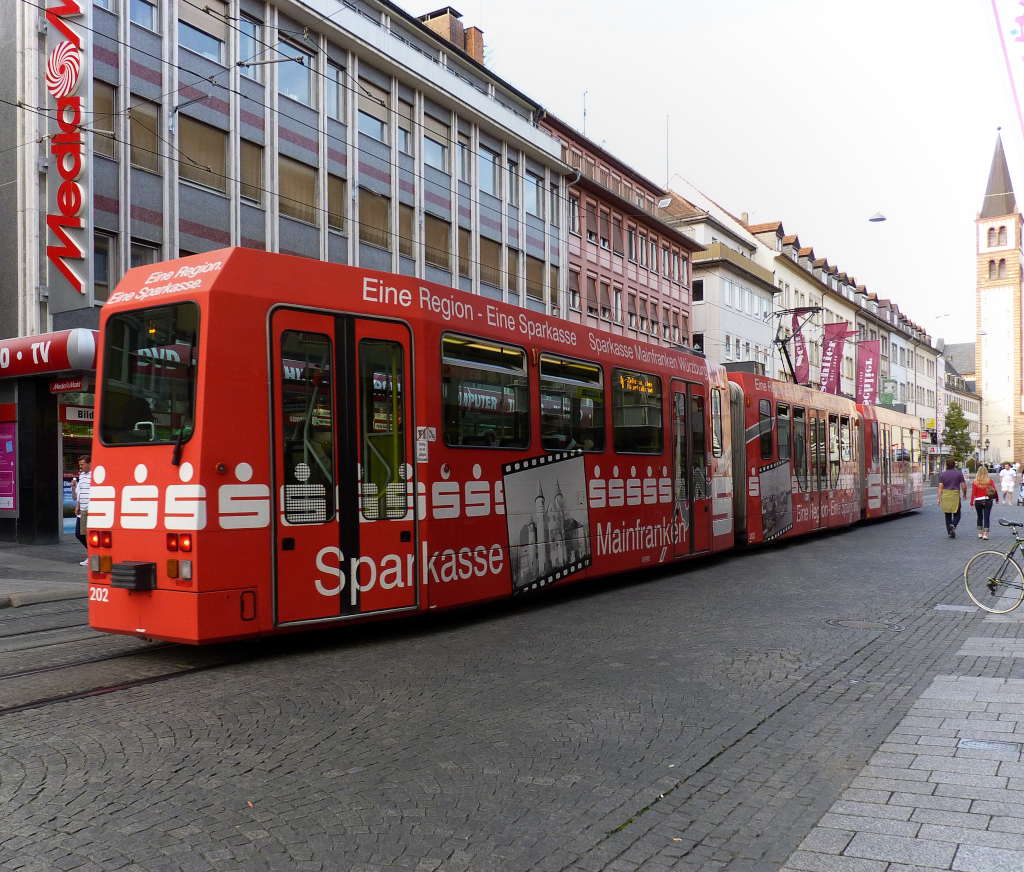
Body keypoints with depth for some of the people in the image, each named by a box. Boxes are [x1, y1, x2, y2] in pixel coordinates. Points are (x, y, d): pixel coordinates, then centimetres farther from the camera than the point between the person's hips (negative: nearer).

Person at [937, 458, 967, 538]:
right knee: (957, 515, 4)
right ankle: (953, 526, -25)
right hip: (955, 495, -2)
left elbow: (940, 487, -3)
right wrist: (965, 494, 20)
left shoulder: (942, 475, 2)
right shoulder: (959, 473, 0)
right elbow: (964, 486, 1)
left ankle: (950, 533, 11)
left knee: (947, 516, 11)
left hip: (945, 496, 2)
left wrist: (939, 499, -2)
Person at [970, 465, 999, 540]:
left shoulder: (975, 481, -4)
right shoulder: (990, 481, -2)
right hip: (987, 501, 0)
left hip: (978, 501, 0)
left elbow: (973, 493, -4)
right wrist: (997, 499, 12)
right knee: (986, 517, 2)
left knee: (979, 517, 16)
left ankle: (980, 533, 20)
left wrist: (972, 503, 0)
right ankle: (985, 534, -7)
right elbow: (994, 491, -3)